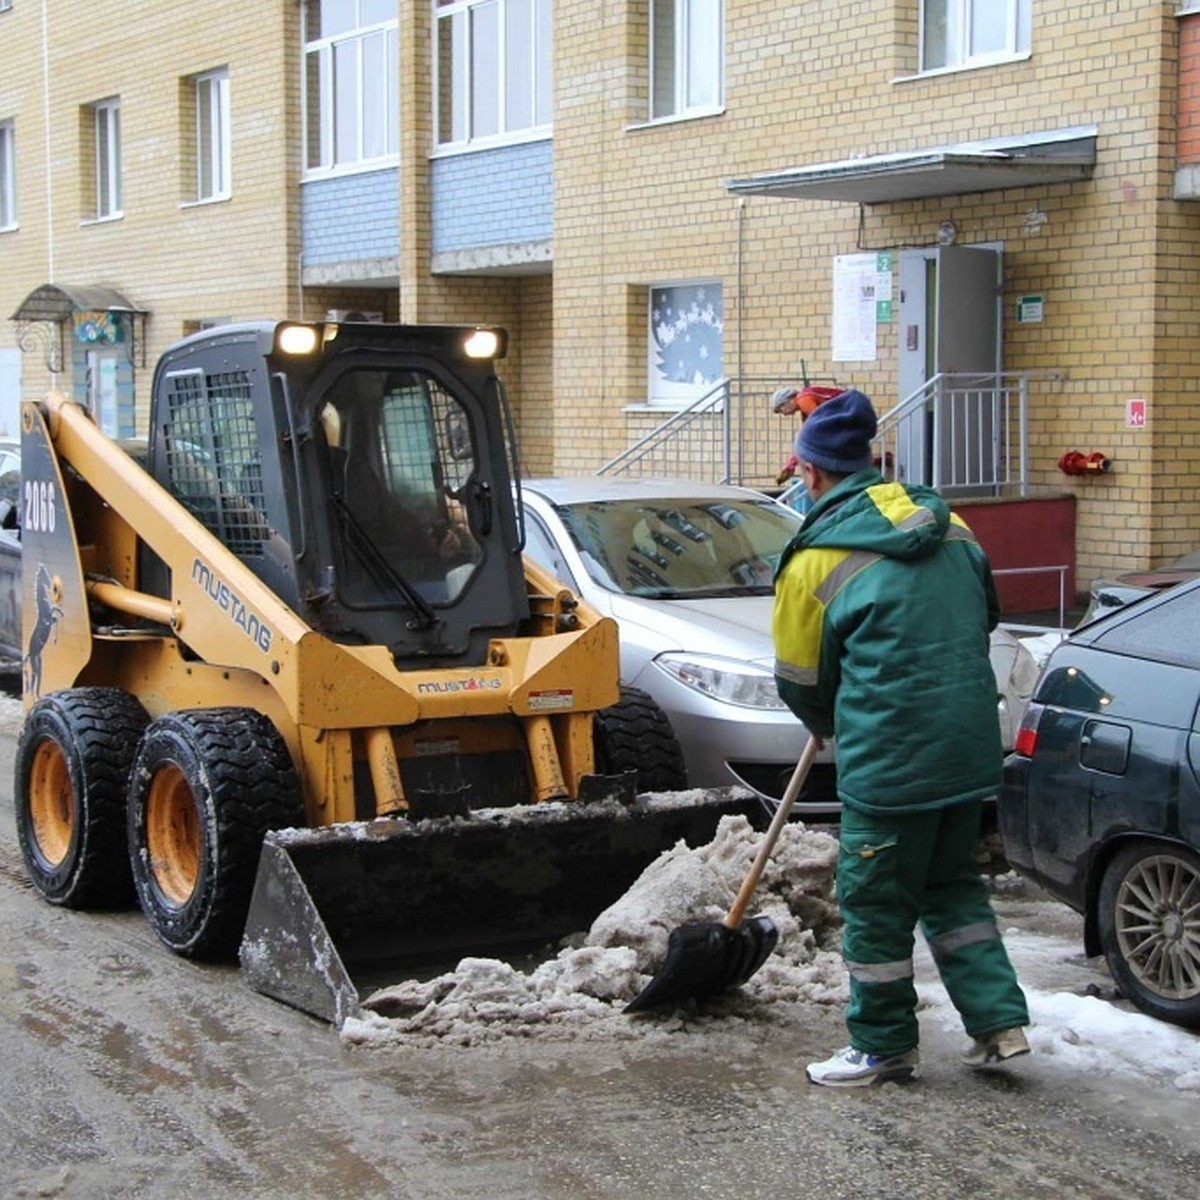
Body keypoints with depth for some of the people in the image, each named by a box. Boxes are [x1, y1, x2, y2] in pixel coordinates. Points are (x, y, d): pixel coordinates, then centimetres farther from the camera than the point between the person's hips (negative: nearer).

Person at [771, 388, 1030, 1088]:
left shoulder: (814, 561, -9)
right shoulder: (949, 526, 7)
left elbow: (800, 682, 0)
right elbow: (985, 619, 19)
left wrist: (831, 725, 21)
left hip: (890, 760, -6)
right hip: (971, 745, 6)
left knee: (877, 901, 8)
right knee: (954, 884, 21)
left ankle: (884, 1048, 19)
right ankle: (1000, 1022, 18)